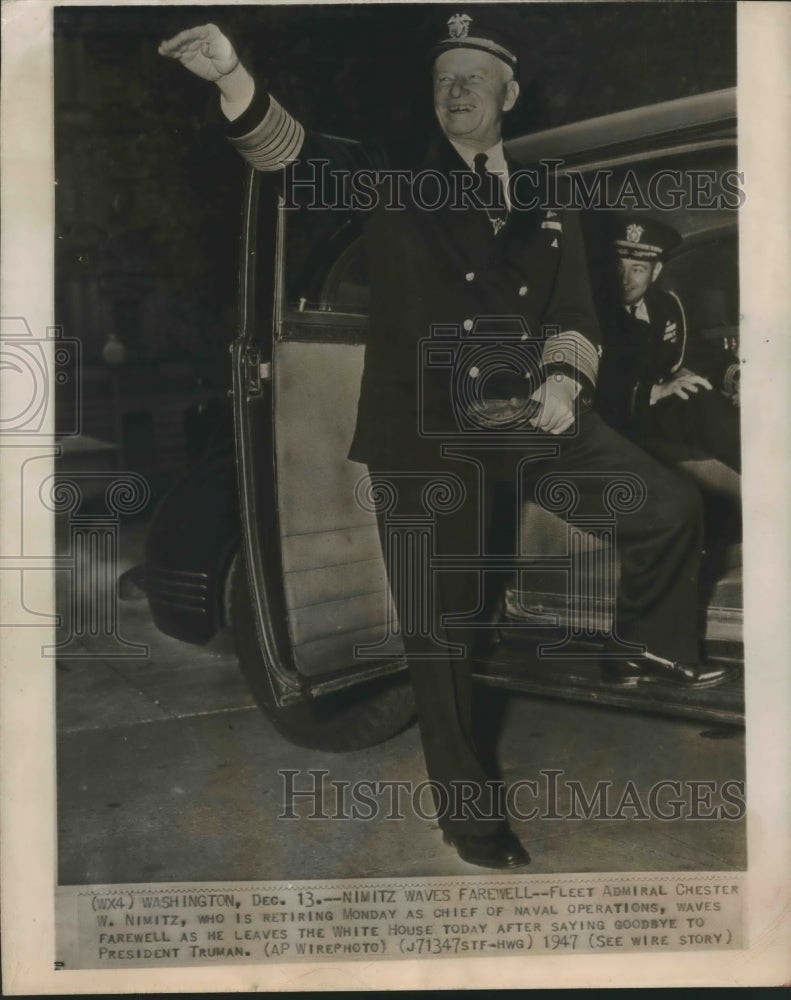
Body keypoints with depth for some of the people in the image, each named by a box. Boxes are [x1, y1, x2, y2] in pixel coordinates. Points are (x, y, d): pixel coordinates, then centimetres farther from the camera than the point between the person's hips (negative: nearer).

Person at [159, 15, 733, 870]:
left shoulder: (544, 209, 14)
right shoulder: (393, 180, 4)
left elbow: (575, 316, 13)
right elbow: (293, 155, -9)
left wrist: (562, 379, -9)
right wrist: (231, 76, -27)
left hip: (525, 417, 3)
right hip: (421, 436, -3)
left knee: (671, 510, 3)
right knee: (437, 635, 4)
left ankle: (644, 650, 31)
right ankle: (469, 815, 25)